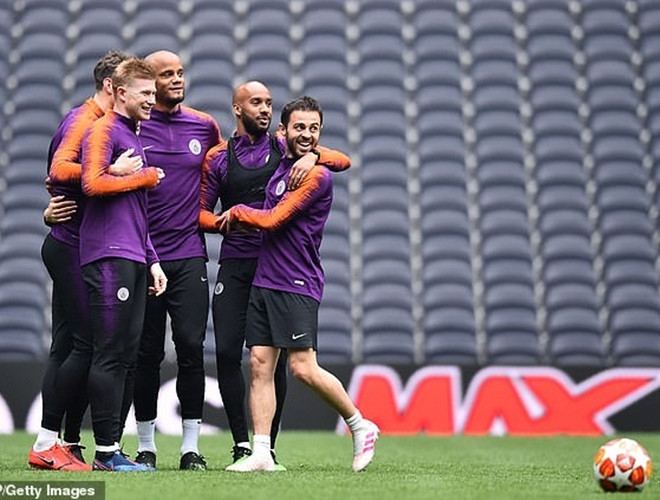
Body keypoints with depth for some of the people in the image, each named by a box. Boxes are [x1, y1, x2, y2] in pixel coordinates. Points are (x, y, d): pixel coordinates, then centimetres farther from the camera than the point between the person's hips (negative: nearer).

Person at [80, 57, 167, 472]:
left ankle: (112, 447, 11)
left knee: (127, 356, 7)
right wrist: (146, 177, -6)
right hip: (109, 255, -9)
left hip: (133, 259, 9)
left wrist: (152, 260, 20)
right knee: (111, 354, -9)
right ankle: (106, 450, -5)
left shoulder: (135, 137, 25)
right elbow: (93, 183, -18)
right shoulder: (103, 129, -2)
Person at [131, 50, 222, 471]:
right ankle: (146, 445, 16)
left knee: (191, 346, -5)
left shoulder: (205, 125, 9)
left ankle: (191, 447, 5)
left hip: (190, 255, 2)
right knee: (147, 352, 4)